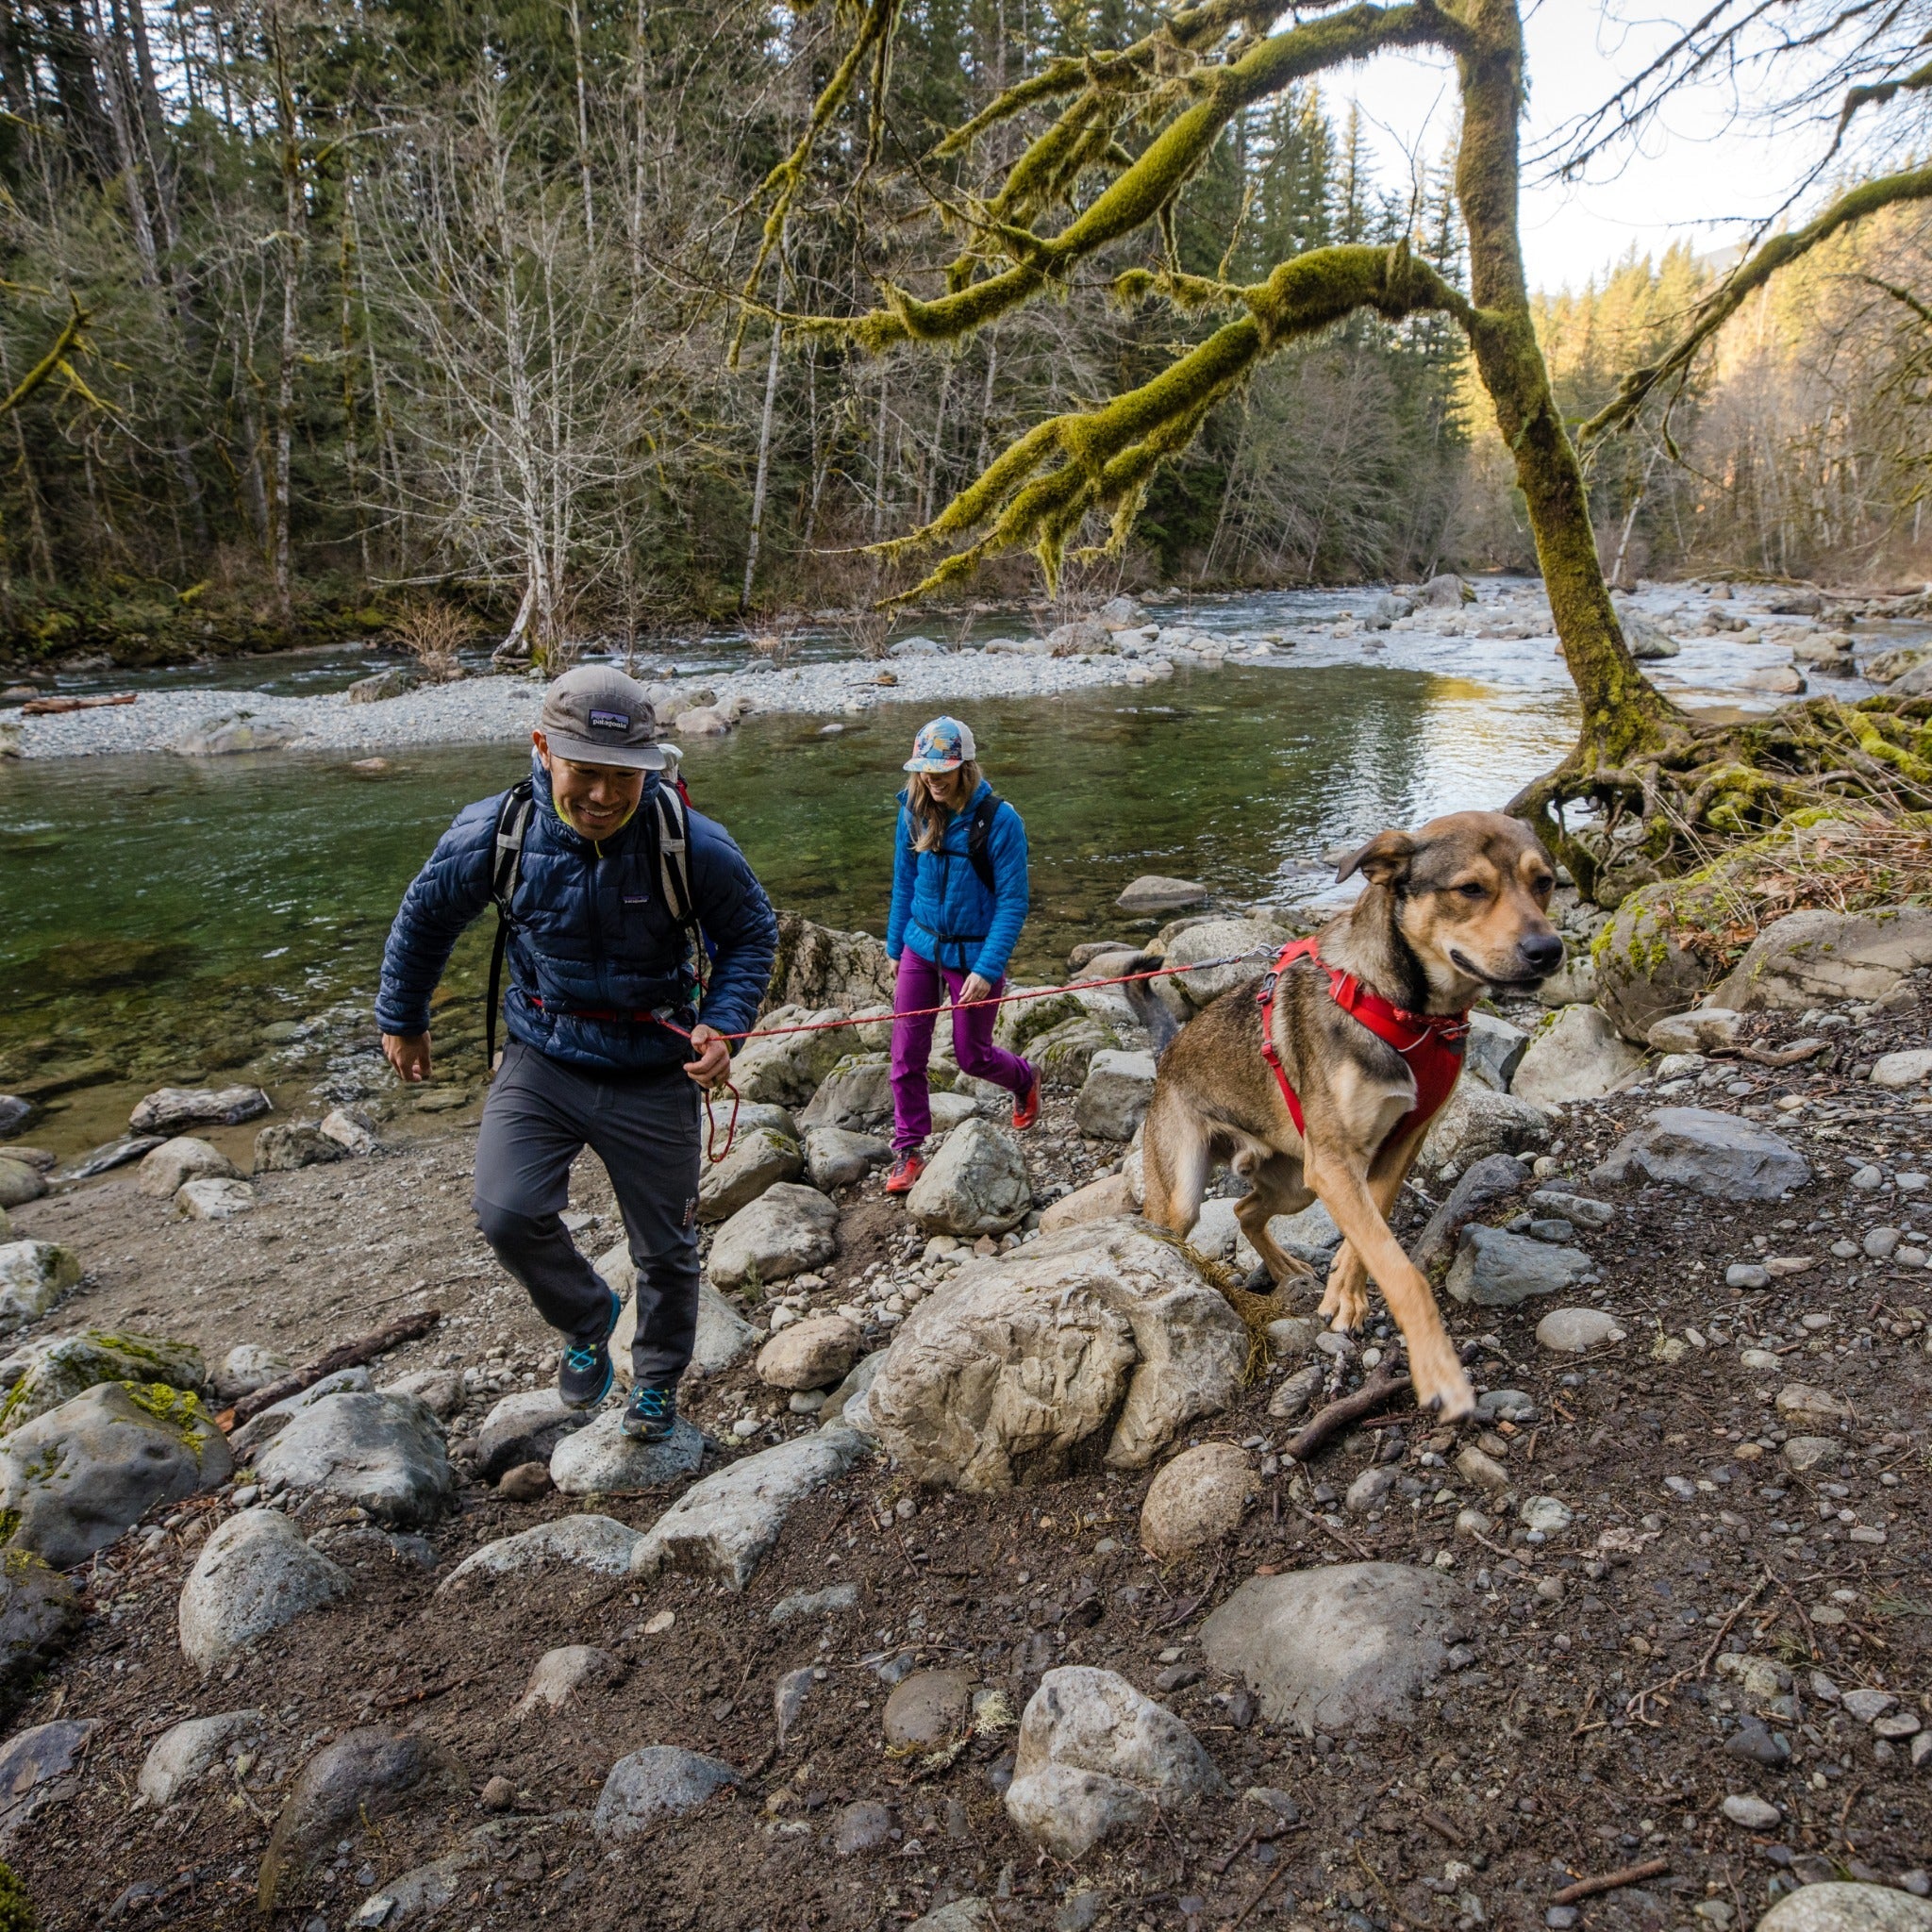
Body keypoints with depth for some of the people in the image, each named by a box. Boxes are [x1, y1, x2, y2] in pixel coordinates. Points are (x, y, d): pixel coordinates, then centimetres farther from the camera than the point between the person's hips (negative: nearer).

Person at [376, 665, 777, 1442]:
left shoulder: (694, 845, -20)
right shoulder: (494, 833, -15)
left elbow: (751, 933, -3)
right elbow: (424, 918, 5)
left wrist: (722, 1024, -19)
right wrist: (401, 1020, 16)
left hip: (652, 1074, -1)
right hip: (543, 1058, 1)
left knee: (665, 1250, 11)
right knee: (507, 1213, -19)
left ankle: (657, 1382, 42)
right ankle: (587, 1322, 14)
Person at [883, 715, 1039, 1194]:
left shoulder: (998, 820, -17)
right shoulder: (914, 812, -3)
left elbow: (1013, 902, -16)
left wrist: (987, 969, -22)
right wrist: (894, 945, 13)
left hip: (973, 954, -4)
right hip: (920, 947, 4)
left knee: (972, 1055, 10)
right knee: (906, 1055, 1)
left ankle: (1025, 1082, 43)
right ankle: (907, 1152, 16)